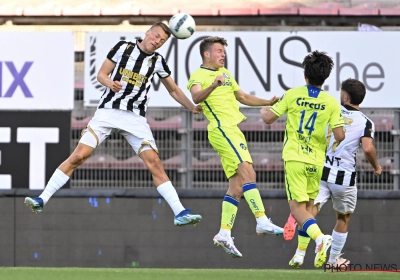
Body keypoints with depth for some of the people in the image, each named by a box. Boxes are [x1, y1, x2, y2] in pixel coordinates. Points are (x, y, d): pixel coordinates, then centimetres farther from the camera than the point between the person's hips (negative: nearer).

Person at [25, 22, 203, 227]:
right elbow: (101, 74, 5)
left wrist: (193, 107, 9)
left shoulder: (157, 61, 8)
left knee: (154, 163, -12)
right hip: (108, 111, -1)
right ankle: (42, 200, -5)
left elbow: (173, 90, 20)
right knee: (78, 156, -11)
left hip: (136, 118, 1)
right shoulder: (123, 47, 2)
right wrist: (110, 83, -16)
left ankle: (180, 213, -12)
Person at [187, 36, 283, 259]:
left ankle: (224, 234, 5)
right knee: (248, 173, -21)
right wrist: (213, 86, -44)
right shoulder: (199, 76, -5)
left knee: (237, 186, 5)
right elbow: (196, 97, -26)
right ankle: (262, 221, -27)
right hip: (222, 129, -9)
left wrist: (269, 102, 23)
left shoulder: (225, 74, 22)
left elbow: (242, 97, 33)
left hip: (233, 130, 9)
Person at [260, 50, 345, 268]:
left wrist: (263, 110, 21)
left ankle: (319, 237, -31)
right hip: (317, 161, 2)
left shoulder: (293, 95, -4)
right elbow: (339, 136, -7)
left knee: (297, 207, -5)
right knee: (309, 207, 17)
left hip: (294, 158, -2)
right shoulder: (331, 103, -2)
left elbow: (268, 118, -2)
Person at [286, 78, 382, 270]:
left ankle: (300, 253, -18)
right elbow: (368, 148, -18)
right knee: (343, 218, 18)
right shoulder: (365, 122, -5)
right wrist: (376, 167, -1)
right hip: (344, 178, -1)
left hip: (320, 172, 1)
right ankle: (334, 259, 25)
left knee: (310, 211, -3)